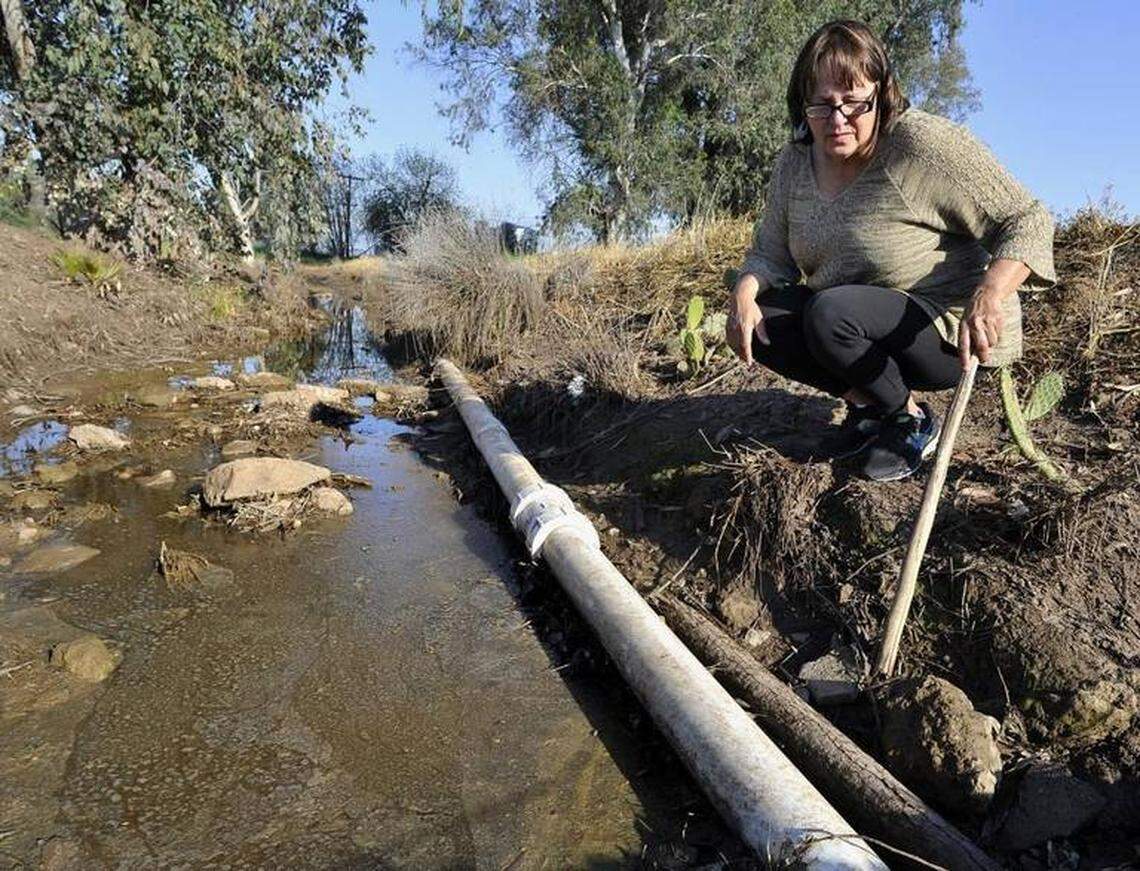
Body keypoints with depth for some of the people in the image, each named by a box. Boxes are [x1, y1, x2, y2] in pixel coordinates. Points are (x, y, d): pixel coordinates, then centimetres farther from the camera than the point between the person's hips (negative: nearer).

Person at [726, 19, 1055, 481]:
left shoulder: (926, 145, -19)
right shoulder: (794, 162, -1)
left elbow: (1027, 221, -16)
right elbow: (771, 254, 2)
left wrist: (990, 294, -35)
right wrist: (745, 291, -21)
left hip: (952, 330, -6)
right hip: (858, 322, 6)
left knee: (829, 313, -32)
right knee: (758, 319, -12)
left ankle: (913, 420, -6)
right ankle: (866, 401, 3)